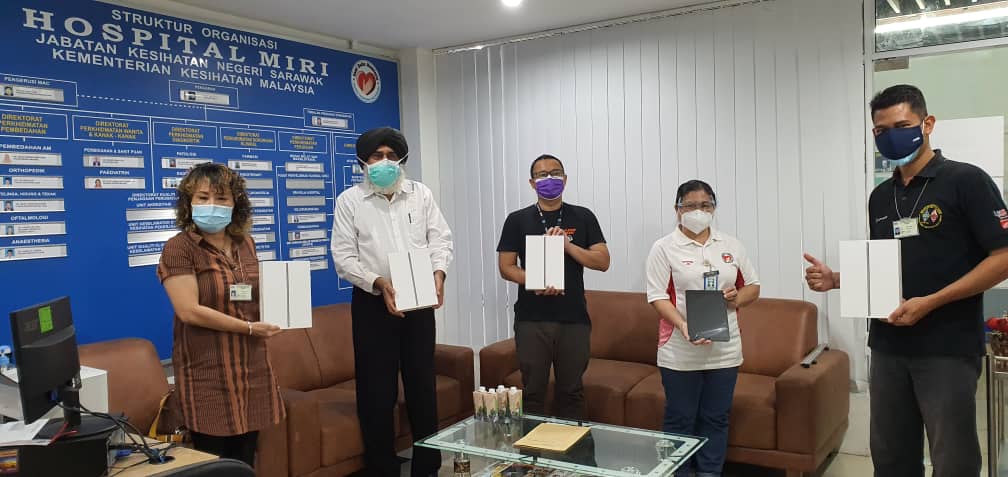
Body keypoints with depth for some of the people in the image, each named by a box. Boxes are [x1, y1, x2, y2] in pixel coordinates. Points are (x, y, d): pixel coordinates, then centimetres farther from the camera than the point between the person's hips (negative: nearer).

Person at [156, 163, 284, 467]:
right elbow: (189, 311, -17)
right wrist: (249, 328, -15)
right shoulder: (179, 248, -8)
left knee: (246, 458, 12)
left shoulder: (245, 244, 11)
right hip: (208, 371, -5)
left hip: (252, 367, 6)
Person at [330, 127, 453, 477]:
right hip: (372, 302, -2)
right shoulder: (350, 200, 0)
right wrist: (378, 283, -19)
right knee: (377, 389, 3)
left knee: (423, 383, 10)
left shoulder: (420, 194, 8)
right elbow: (344, 257, -5)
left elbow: (440, 238, 6)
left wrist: (438, 271, -13)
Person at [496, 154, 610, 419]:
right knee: (533, 390, 5)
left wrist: (568, 245, -13)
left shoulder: (583, 218, 7)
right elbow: (506, 267, 3)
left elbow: (603, 262, 2)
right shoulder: (517, 220, 6)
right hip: (532, 318, -1)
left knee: (572, 391, 10)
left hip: (574, 318, 1)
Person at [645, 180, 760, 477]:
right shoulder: (664, 248, -2)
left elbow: (753, 286, 17)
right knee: (679, 420, 6)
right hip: (681, 351, -3)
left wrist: (738, 297, -6)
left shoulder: (731, 245, 11)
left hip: (724, 349, 4)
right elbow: (657, 296, -9)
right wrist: (683, 325, -25)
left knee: (716, 419, 12)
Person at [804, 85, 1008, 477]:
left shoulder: (966, 181, -6)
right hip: (888, 347, 6)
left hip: (948, 349, -6)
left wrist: (929, 302, -20)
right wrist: (835, 279, 1)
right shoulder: (880, 197, 13)